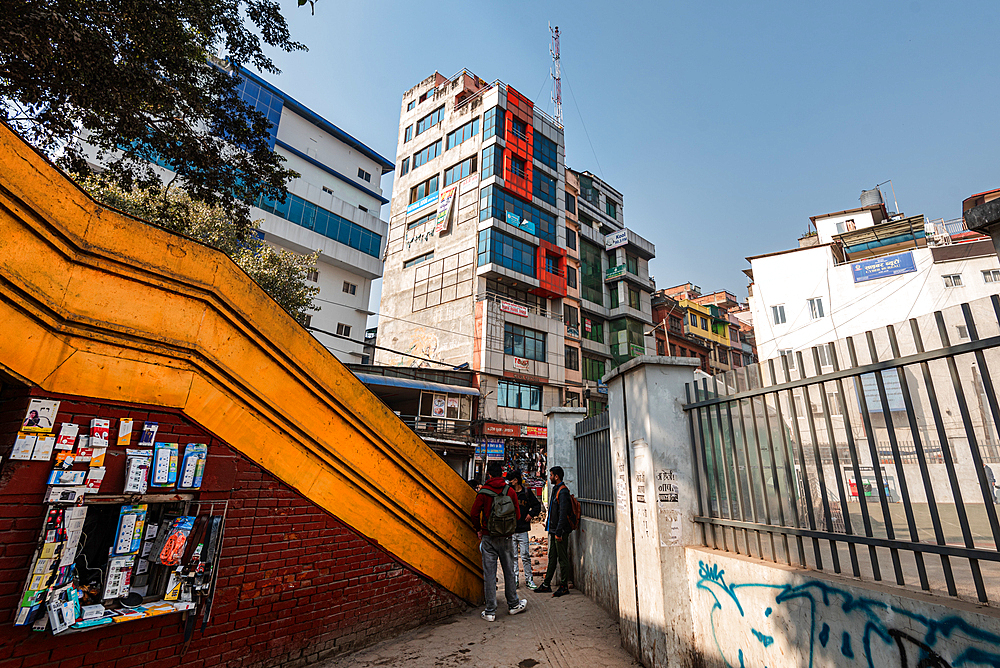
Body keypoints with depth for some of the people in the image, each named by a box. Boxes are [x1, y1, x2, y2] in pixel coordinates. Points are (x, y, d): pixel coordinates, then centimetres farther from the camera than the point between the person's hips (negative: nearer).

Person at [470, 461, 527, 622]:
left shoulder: (483, 492, -8)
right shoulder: (510, 491, -3)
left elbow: (474, 513, -8)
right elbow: (517, 515, 1)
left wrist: (479, 529, 8)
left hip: (488, 537, -1)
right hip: (506, 537, 2)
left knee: (489, 573, 5)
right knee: (509, 571, 15)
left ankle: (490, 611, 10)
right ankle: (513, 605, 29)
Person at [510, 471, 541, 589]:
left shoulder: (527, 492, 2)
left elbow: (537, 505, 13)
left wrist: (531, 514, 1)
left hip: (523, 530, -1)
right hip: (510, 529, 1)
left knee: (525, 556, 2)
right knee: (513, 556, 6)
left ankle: (529, 579, 13)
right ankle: (515, 579, 17)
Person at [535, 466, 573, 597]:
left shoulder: (563, 491, -17)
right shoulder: (555, 490, 14)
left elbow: (563, 513, -21)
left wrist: (558, 532, -22)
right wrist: (548, 522, 19)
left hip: (561, 531, -9)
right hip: (554, 530, 9)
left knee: (562, 558, 2)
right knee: (552, 557, 14)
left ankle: (564, 586, 12)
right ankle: (546, 585, 21)